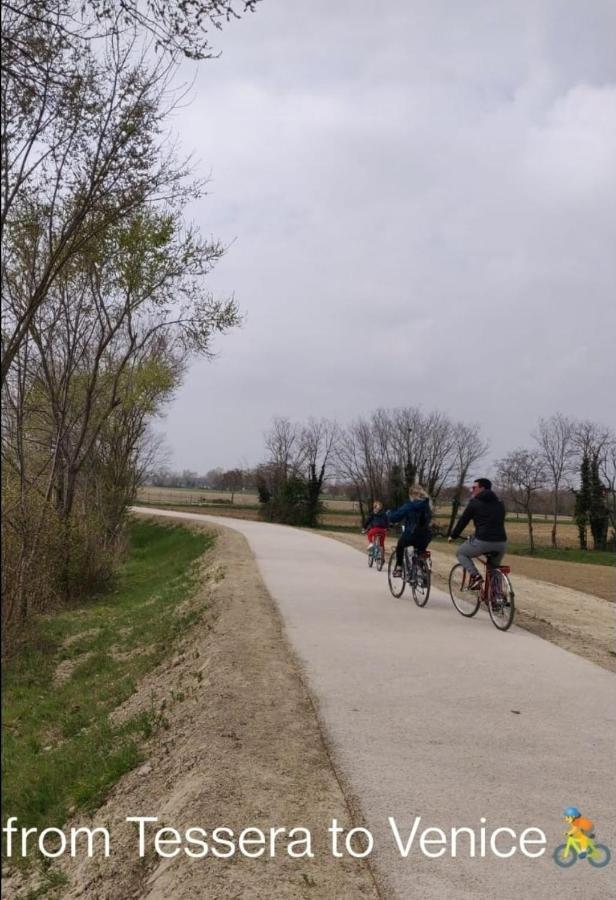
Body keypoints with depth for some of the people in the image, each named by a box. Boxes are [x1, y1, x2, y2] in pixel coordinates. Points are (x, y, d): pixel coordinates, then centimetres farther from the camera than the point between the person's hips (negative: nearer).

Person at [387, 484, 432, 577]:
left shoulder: (409, 505, -10)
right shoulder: (426, 505, 8)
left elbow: (394, 517, -8)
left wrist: (389, 513, 14)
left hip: (411, 535, -5)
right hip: (425, 536, 5)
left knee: (400, 546, 25)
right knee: (420, 552, 32)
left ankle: (398, 568, 20)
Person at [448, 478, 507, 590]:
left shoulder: (474, 503, 3)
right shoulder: (500, 503, 19)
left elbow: (463, 521, 7)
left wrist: (452, 536, 22)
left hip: (483, 541, -5)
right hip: (501, 543, 5)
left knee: (461, 553, 20)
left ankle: (475, 576, 0)